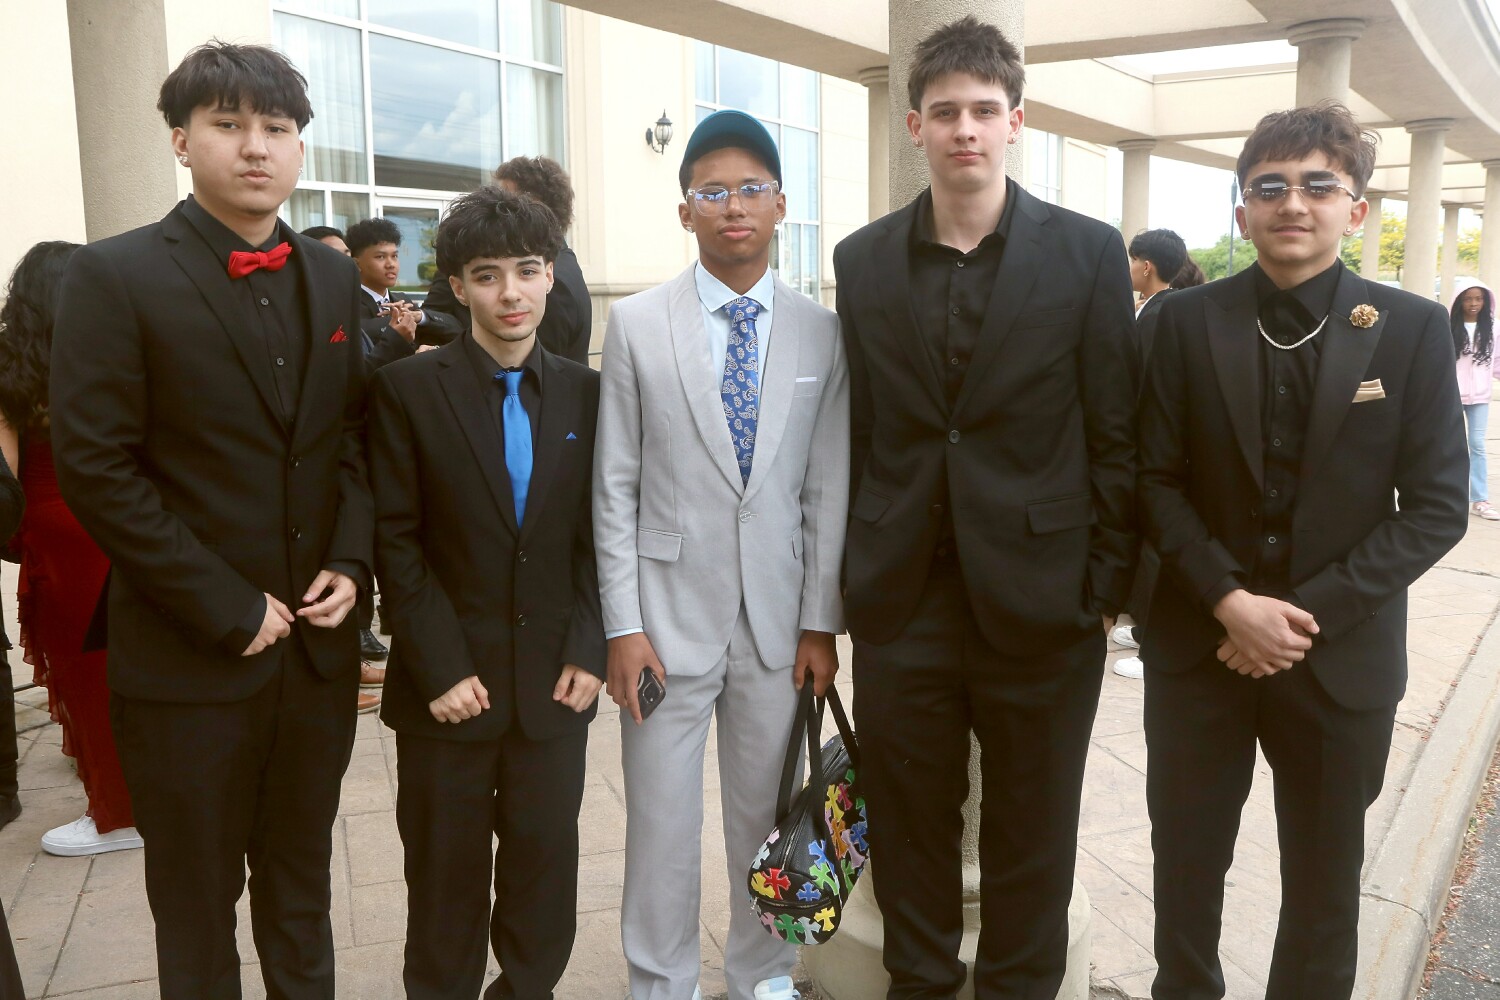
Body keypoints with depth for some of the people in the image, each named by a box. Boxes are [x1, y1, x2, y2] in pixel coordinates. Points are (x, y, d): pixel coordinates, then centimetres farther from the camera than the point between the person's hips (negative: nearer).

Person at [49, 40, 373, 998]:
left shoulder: (334, 277, 7)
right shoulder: (114, 277, -9)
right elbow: (94, 469, -12)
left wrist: (351, 560, -3)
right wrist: (225, 609, -14)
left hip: (319, 645, 4)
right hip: (188, 660, -4)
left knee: (301, 884, 19)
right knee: (197, 903, 13)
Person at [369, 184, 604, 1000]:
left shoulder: (585, 392, 4)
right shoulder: (408, 388, -4)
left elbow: (598, 533, 5)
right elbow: (395, 540, -6)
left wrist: (588, 649, -4)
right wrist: (441, 668, -12)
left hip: (555, 682, 2)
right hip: (448, 684, -2)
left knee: (546, 862, 11)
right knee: (447, 873, 11)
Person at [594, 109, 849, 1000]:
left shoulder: (821, 334, 2)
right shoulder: (638, 326, -2)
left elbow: (829, 491, 3)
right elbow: (616, 489, -2)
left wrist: (822, 622, 1)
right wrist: (624, 625, -5)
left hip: (780, 620, 2)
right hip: (671, 615, -1)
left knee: (765, 811, 14)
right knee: (662, 821, 8)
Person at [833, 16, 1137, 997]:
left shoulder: (1088, 253, -2)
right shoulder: (862, 260, 5)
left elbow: (1117, 436, -2)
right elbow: (857, 431, 6)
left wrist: (1107, 593, -4)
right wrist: (852, 578, 5)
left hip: (1038, 605, -2)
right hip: (903, 602, 2)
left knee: (1031, 844, 13)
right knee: (909, 831, 15)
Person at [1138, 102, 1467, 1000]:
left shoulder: (1414, 330, -3)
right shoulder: (1188, 322, -1)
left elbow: (1436, 507, -6)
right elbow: (1158, 480, -3)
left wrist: (1311, 614, -14)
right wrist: (1229, 601, -15)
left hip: (1342, 656, 0)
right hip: (1200, 645, 1)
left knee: (1325, 877, 15)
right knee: (1186, 859, 13)